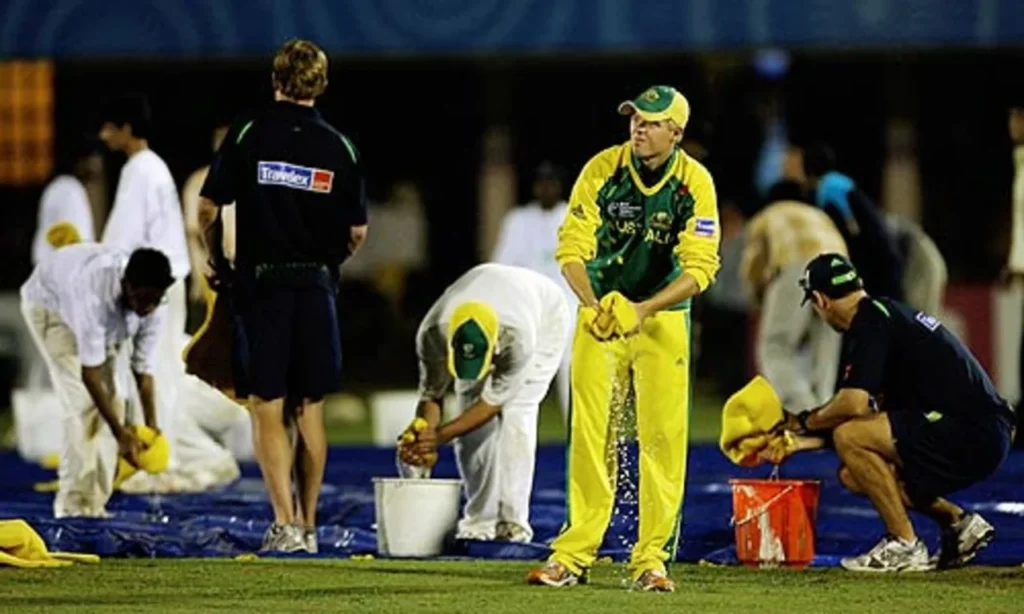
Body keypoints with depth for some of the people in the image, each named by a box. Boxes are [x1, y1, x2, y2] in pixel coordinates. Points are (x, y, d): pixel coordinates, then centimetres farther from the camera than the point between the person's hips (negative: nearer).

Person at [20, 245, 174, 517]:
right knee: (83, 402, -20)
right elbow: (89, 372, -41)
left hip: (102, 321, 6)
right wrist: (120, 432, -41)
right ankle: (74, 504, -17)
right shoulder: (95, 290, -45)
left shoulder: (154, 307, -27)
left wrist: (151, 424, -25)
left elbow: (144, 367, -17)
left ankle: (94, 503, -1)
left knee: (110, 401, -6)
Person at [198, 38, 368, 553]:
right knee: (309, 409, 11)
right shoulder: (339, 147, 2)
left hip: (261, 283, -2)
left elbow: (207, 209, -5)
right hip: (317, 286, 2)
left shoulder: (248, 134, -5)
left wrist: (214, 261, 13)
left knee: (266, 408, -1)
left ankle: (285, 523, -12)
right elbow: (357, 231, 7)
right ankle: (308, 524, 14)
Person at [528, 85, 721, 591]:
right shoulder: (602, 170, -13)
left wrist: (641, 310, -31)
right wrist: (594, 305, -32)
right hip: (600, 311, 0)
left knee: (662, 436, -4)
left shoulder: (695, 183, -14)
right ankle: (574, 554, 0)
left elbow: (699, 267, -18)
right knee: (589, 432, -4)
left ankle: (651, 558, 2)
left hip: (664, 316, 0)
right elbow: (571, 247, -15)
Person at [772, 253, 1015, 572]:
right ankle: (958, 522, 15)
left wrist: (805, 422, -1)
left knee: (850, 438, -16)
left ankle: (904, 546, -9)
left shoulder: (870, 323, -11)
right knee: (855, 474, 15)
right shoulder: (888, 313, 20)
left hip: (974, 436, -10)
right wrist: (796, 442, 29)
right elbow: (867, 409, 26)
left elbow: (854, 404, -21)